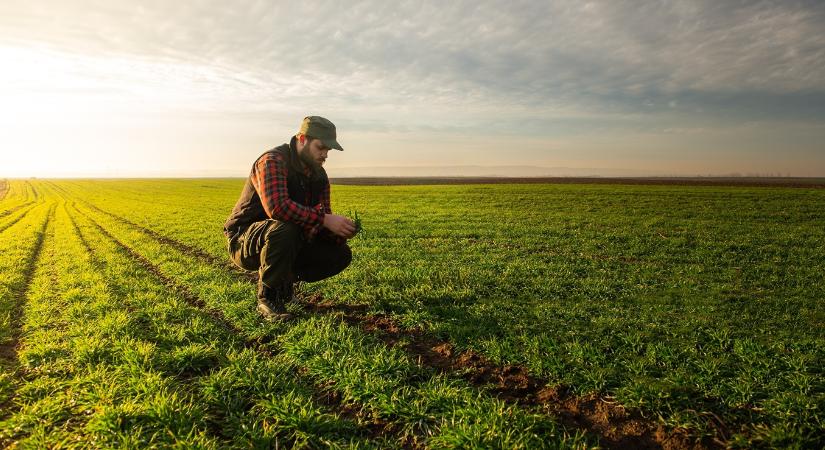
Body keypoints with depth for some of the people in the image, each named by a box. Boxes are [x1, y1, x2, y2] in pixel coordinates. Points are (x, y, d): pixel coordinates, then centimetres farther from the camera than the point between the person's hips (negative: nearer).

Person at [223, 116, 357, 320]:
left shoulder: (319, 175, 4)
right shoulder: (272, 161, -21)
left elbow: (318, 223, 4)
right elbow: (277, 207, -38)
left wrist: (338, 231, -18)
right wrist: (325, 219, -37)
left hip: (291, 243, 7)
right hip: (244, 242, -7)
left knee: (341, 254, -7)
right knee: (283, 230, -40)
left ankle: (283, 280, 11)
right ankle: (267, 297, -16)